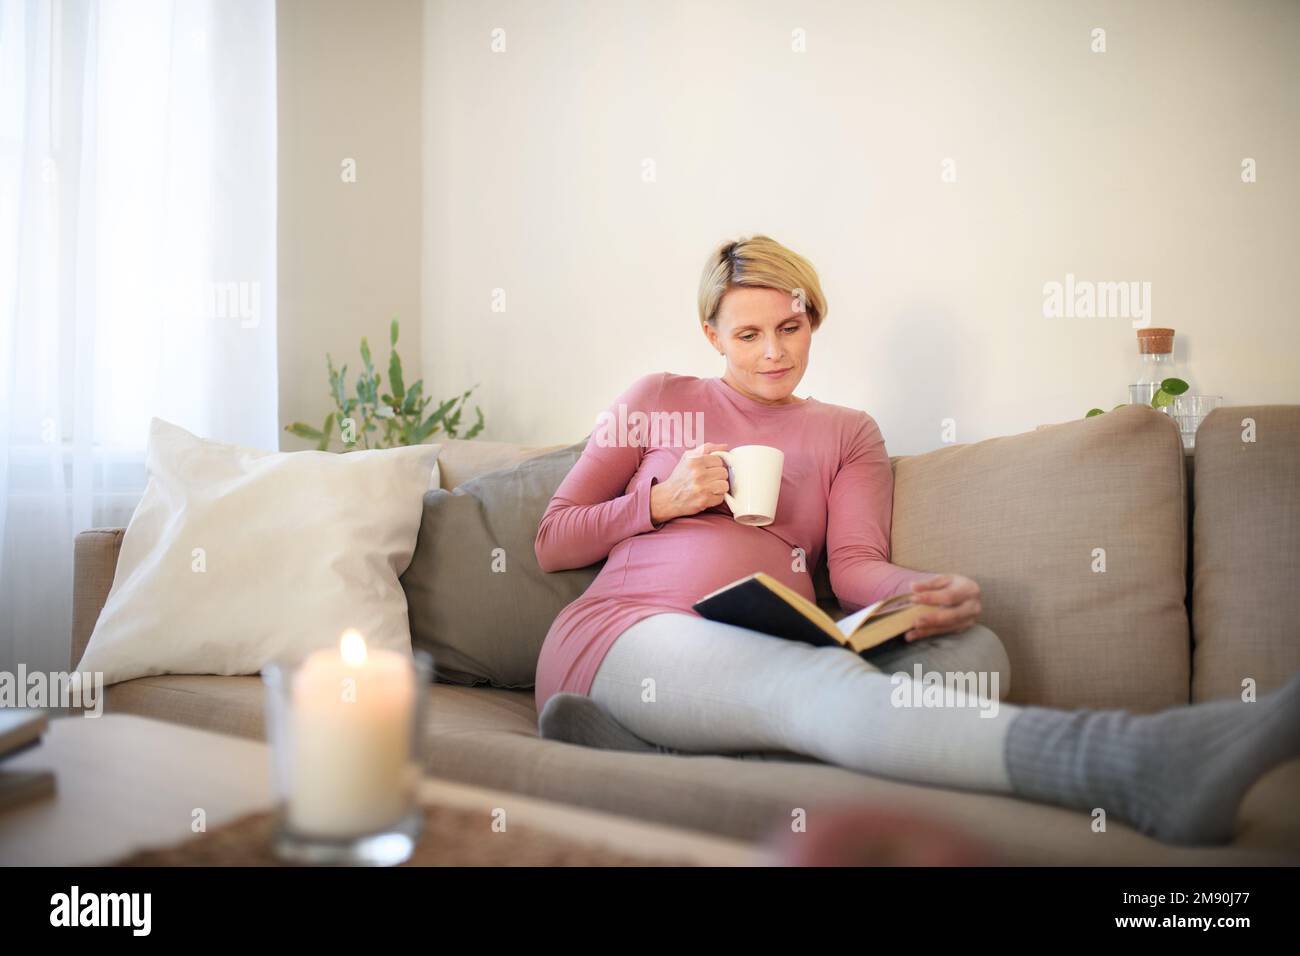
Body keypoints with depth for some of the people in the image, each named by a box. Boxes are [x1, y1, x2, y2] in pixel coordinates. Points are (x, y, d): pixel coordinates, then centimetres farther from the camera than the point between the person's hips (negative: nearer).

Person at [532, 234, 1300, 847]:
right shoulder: (659, 400, 17)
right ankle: (1140, 766, -60)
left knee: (973, 651, -25)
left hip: (764, 656, 3)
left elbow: (854, 564, 7)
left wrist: (925, 593, -17)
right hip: (624, 632, -3)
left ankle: (661, 756, -41)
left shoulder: (848, 433, 23)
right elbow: (551, 543, 15)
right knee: (820, 682, -36)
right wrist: (663, 500, -2)